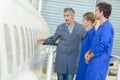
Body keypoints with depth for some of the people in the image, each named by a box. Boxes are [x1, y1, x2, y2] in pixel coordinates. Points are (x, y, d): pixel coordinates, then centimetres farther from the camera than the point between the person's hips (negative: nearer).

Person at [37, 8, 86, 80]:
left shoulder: (80, 28, 4)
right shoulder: (60, 27, 6)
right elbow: (53, 39, 12)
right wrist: (45, 41, -3)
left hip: (73, 59, -1)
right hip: (61, 57, 1)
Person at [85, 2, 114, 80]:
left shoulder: (107, 27, -17)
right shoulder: (101, 26, 13)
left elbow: (102, 46, -22)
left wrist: (90, 56, -10)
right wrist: (88, 52, 5)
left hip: (100, 61, -9)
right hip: (94, 61, 9)